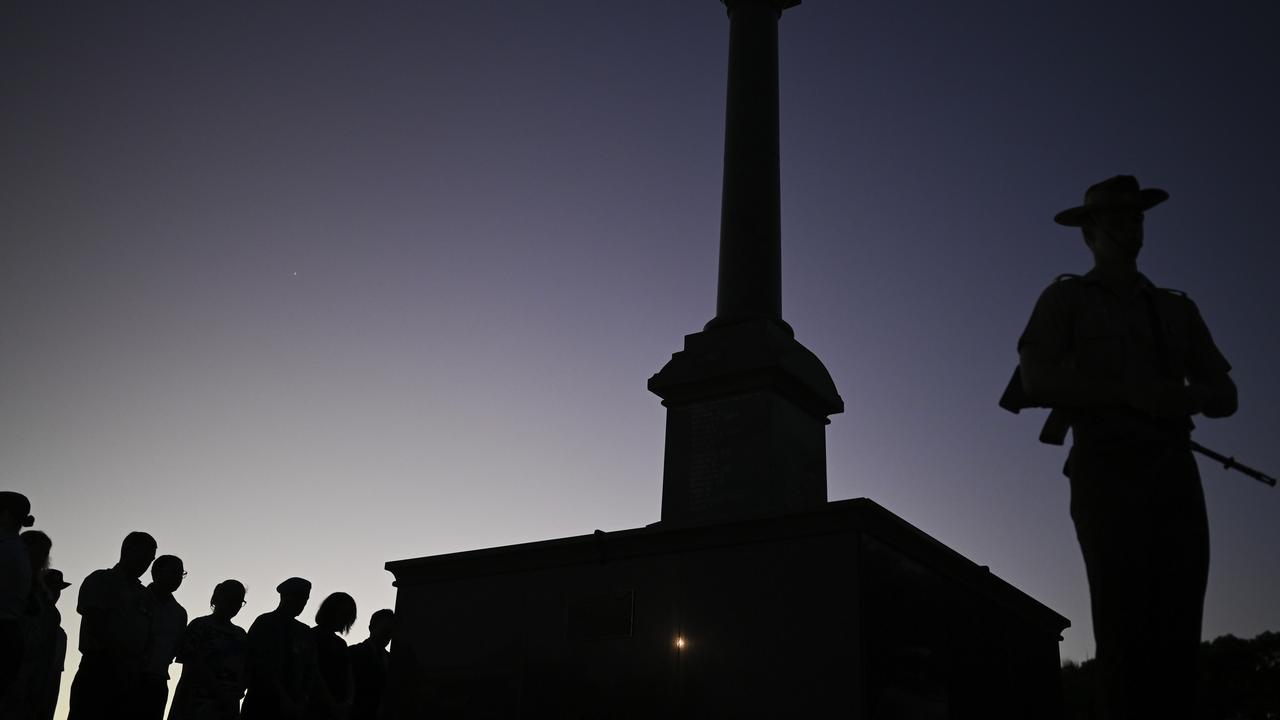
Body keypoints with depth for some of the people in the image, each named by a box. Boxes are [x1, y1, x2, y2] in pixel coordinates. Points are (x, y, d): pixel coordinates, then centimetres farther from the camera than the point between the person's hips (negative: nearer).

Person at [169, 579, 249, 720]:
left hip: (228, 705, 5)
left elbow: (244, 669, 14)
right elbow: (193, 664, -6)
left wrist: (237, 692, -7)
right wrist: (220, 691, -13)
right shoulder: (199, 626, 4)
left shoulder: (240, 635, 20)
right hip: (198, 703, -5)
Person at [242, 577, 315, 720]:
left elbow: (310, 671, 14)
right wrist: (283, 698, -13)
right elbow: (262, 668, -9)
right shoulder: (265, 624, 0)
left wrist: (302, 701, -1)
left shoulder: (304, 632, 17)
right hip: (262, 706, -5)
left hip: (292, 708, 5)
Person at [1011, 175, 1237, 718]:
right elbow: (1037, 381, -3)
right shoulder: (1065, 299, 12)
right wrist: (1131, 393, -12)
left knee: (1179, 627, -5)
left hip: (1176, 474, 4)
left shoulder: (1177, 308, 24)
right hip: (1108, 473, -4)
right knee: (1125, 626, -12)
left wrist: (1185, 396, -7)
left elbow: (1225, 394, 17)